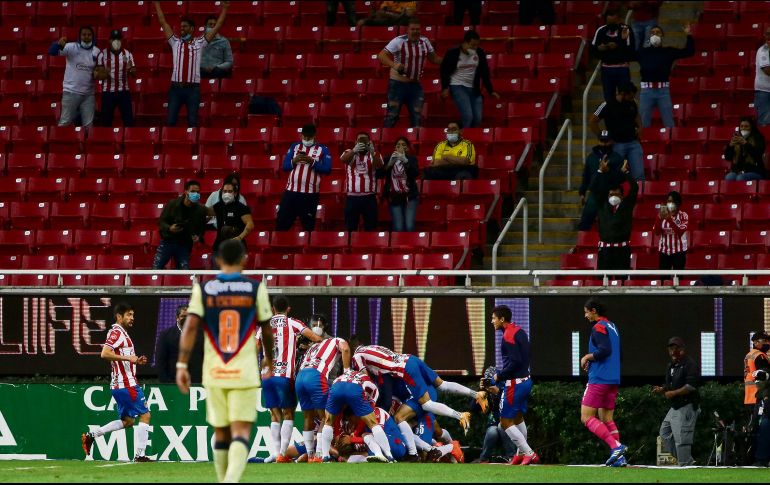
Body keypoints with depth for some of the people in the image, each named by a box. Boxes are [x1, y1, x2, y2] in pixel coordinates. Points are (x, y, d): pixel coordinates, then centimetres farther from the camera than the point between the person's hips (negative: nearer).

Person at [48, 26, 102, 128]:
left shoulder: (96, 51, 4)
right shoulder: (71, 47, -8)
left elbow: (99, 70, 15)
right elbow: (52, 52, -22)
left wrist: (98, 74, -10)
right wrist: (59, 44, -45)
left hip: (88, 93, 4)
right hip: (71, 92, -4)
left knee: (88, 124, 9)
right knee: (65, 123, -2)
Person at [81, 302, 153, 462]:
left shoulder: (122, 333, 19)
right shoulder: (116, 333, -13)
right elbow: (105, 353, -25)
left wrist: (136, 361, 13)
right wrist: (128, 358, -22)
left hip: (119, 384, 10)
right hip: (126, 384, -10)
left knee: (127, 421, 16)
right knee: (145, 415, -6)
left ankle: (91, 435, 15)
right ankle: (139, 454, -7)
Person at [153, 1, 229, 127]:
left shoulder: (199, 43, 8)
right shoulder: (175, 42, 10)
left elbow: (217, 27, 7)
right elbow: (163, 23, 10)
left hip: (193, 88, -1)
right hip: (176, 87, 1)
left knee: (192, 121, 1)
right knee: (170, 120, -2)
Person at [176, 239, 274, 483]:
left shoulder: (203, 289, 3)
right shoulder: (256, 288, 1)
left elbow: (190, 327, -7)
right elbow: (266, 329, 9)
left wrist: (182, 365, -6)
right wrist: (269, 358, 27)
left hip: (214, 372, 2)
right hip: (244, 372, -2)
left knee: (221, 434, 15)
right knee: (241, 433, -7)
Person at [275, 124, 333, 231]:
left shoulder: (323, 149, 2)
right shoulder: (294, 147, 11)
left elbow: (327, 170, -7)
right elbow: (285, 166, 7)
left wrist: (312, 162, -20)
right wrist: (294, 161, -14)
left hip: (310, 194, -3)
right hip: (291, 191, 3)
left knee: (308, 226, 5)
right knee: (281, 223, 2)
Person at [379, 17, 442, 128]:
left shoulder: (424, 42, 2)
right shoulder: (399, 41, -15)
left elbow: (434, 58, 16)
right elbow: (382, 55, -21)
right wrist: (393, 65, -39)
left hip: (415, 84, 5)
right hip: (398, 84, -5)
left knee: (417, 117, 4)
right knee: (392, 115, -3)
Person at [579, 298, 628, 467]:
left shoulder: (598, 327, -10)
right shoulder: (612, 326, 17)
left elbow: (605, 350, -22)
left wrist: (588, 357, -8)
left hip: (599, 379, -9)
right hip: (613, 379, 9)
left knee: (586, 417, -8)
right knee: (606, 419, 12)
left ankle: (616, 446, -21)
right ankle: (619, 457, 2)